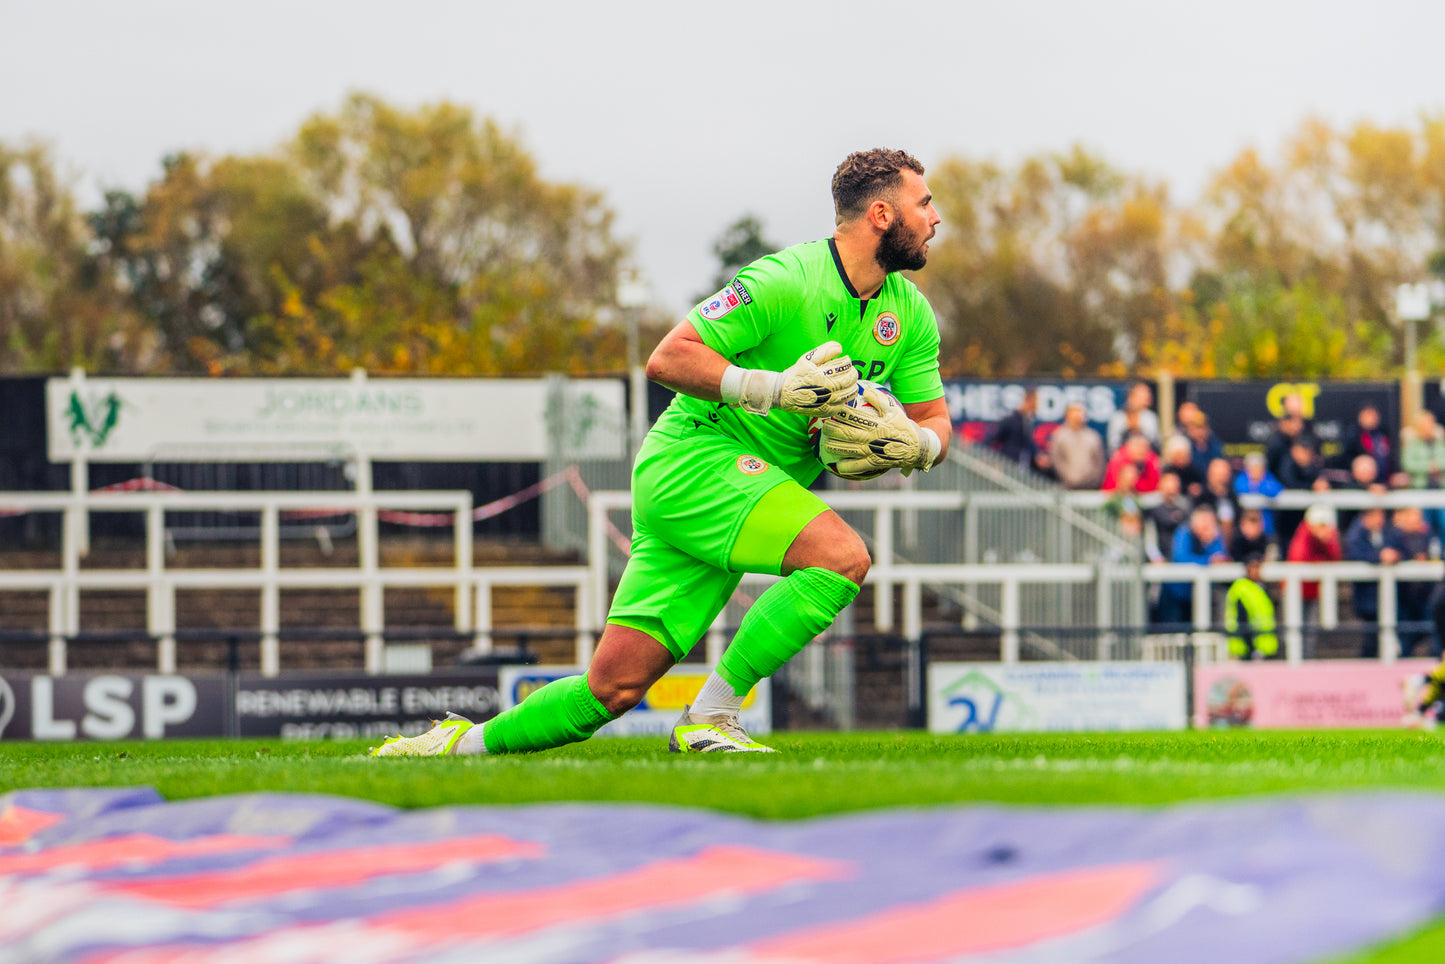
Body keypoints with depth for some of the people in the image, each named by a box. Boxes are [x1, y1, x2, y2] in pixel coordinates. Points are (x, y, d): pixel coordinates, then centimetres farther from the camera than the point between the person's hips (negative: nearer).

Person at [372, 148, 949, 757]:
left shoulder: (910, 313, 7)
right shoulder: (786, 280, -17)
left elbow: (935, 421, 13)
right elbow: (667, 359, -18)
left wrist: (914, 443, -11)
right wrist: (771, 388, -29)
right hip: (695, 456, -7)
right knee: (843, 555, -29)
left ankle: (467, 743, 16)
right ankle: (709, 718, -22)